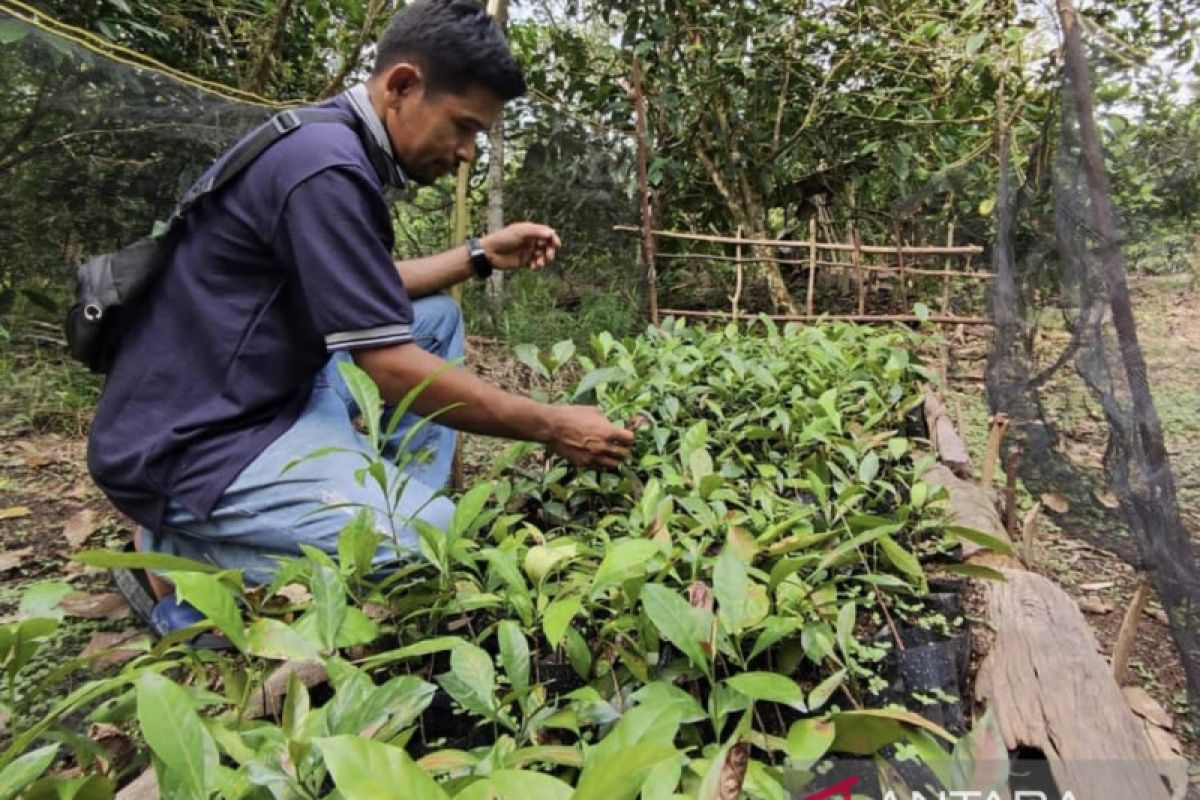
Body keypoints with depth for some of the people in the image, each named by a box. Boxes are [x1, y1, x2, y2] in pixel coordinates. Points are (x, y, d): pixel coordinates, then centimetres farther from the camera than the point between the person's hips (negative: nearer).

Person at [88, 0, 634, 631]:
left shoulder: (330, 140, 8)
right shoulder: (327, 167, -23)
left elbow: (368, 288, 18)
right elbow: (394, 370, -23)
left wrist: (481, 254, 10)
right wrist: (552, 427, -15)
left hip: (265, 397, 10)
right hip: (191, 445, -10)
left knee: (435, 317, 11)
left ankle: (408, 506, 7)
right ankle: (180, 550, -4)